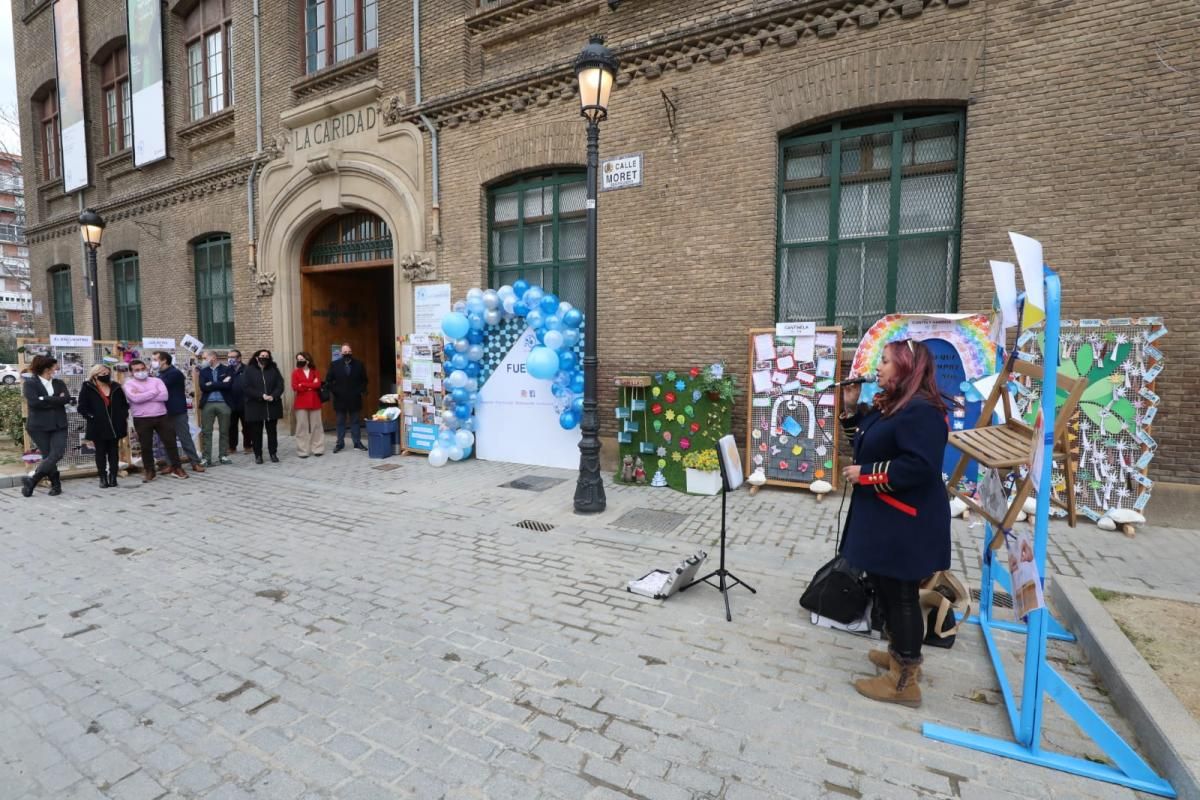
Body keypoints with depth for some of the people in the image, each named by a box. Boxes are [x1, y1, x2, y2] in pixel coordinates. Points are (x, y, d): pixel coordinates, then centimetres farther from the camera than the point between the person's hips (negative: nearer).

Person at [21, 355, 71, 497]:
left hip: (58, 425, 3)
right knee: (48, 456, 1)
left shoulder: (59, 383, 11)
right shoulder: (30, 383, -1)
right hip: (39, 427, -3)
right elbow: (34, 401, -16)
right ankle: (56, 485, 11)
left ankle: (32, 480, 1)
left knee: (57, 454, -12)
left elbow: (67, 399, -5)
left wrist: (45, 400, -13)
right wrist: (56, 400, -10)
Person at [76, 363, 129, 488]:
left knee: (114, 452, 7)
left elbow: (124, 404, 14)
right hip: (98, 427, -3)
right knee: (101, 452, 4)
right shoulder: (88, 389, -3)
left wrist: (124, 416, 2)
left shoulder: (116, 387, 7)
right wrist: (91, 417, -15)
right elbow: (81, 407, -4)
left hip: (115, 426, 3)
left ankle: (113, 477, 13)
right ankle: (103, 478, 10)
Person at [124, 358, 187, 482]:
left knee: (170, 442, 2)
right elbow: (135, 398, -18)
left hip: (162, 417, 1)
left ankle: (177, 467, 12)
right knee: (146, 447, 7)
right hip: (141, 420, -1)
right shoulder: (129, 384, 1)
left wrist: (142, 395, -11)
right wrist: (154, 392, -9)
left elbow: (164, 396, -9)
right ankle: (149, 471, 19)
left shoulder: (156, 380, 7)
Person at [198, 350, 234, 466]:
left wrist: (212, 385, -7)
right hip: (207, 404, 2)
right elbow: (203, 387, -4)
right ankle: (206, 457, 6)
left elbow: (228, 385, -11)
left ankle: (223, 456, 15)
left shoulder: (226, 370, 4)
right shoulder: (203, 371, 11)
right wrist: (221, 384, -9)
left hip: (224, 403, -2)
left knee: (224, 431, 5)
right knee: (206, 432, 1)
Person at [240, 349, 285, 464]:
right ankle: (258, 455, 14)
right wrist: (261, 396, -18)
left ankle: (273, 453, 17)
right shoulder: (249, 370, 0)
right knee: (256, 432, 4)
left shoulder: (273, 369, 7)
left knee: (272, 431, 8)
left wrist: (273, 396, -17)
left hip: (272, 406, 2)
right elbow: (246, 388, -8)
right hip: (255, 406, -2)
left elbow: (280, 385, 0)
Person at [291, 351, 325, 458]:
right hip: (301, 403, -1)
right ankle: (303, 451, 4)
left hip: (314, 402, 1)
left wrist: (303, 385, -12)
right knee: (302, 426, 0)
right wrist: (311, 385, -11)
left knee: (316, 425, 5)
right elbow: (295, 387, -10)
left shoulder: (315, 372, 6)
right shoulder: (295, 372, 3)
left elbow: (318, 384, -10)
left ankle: (318, 449, 12)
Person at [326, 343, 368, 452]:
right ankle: (340, 443, 14)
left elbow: (364, 380, 9)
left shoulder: (359, 364, 1)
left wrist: (361, 390, -3)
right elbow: (328, 380, 3)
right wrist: (334, 391, -6)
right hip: (340, 399, 0)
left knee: (355, 421, 7)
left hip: (354, 399, 0)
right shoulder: (334, 365, 0)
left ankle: (357, 443, 13)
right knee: (340, 422, 8)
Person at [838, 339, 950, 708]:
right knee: (885, 588, 20)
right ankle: (899, 654, 38)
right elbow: (868, 444, 19)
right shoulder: (891, 405, 11)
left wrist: (864, 474, -21)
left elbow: (918, 467, -30)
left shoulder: (921, 411, -21)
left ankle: (904, 681, 15)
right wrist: (851, 408, 7)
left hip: (906, 525, -10)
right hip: (883, 518, 11)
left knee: (901, 595, 1)